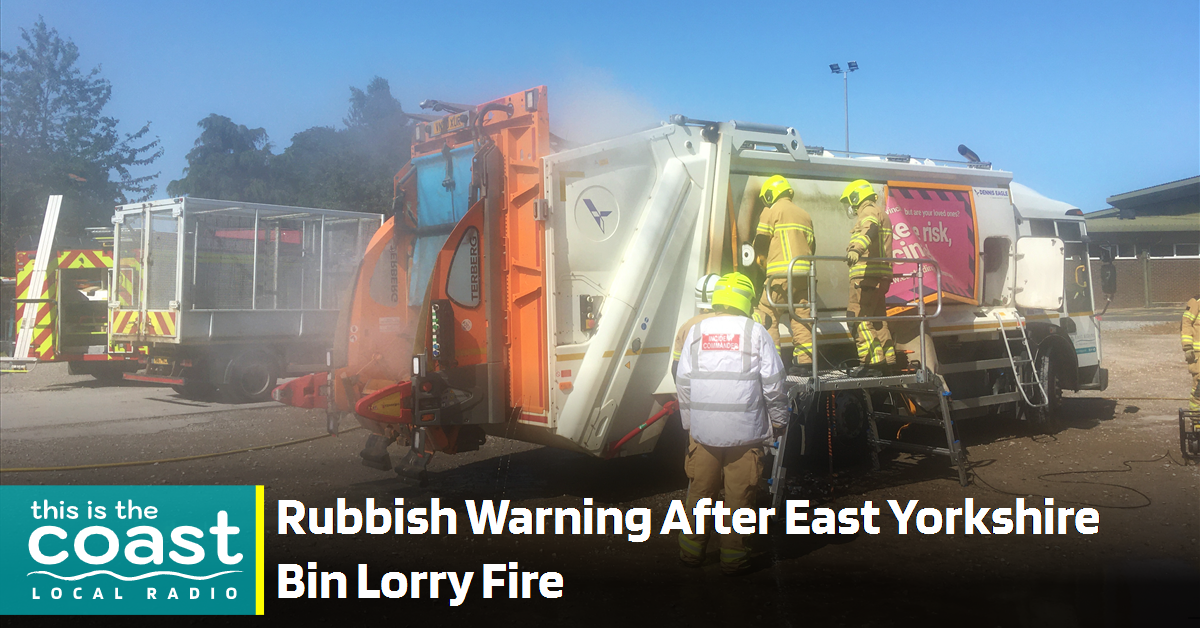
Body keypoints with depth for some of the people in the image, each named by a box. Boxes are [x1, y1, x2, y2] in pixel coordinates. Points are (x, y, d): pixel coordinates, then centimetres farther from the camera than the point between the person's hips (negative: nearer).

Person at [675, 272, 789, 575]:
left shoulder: (696, 332, 3)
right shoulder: (756, 333, -5)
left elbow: (683, 383, 6)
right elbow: (773, 384, -3)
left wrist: (688, 422, 16)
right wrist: (779, 419, 11)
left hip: (702, 431, 3)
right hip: (745, 433, -2)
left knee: (699, 492, 13)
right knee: (739, 495, 7)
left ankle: (691, 550, 24)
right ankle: (733, 556, 15)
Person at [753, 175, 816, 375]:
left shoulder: (772, 210, 4)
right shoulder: (804, 215, 24)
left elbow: (760, 243, 1)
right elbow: (812, 245, 22)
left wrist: (764, 264, 18)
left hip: (782, 274, -7)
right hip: (804, 274, 7)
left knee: (767, 316, -4)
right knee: (801, 317, 7)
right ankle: (804, 362, 5)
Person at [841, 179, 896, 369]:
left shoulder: (869, 212, -6)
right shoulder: (880, 213, 27)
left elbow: (869, 231, -29)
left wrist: (856, 248, -47)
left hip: (866, 274, -11)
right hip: (880, 275, 11)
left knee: (858, 317, -14)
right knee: (877, 319, 15)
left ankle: (873, 359, -20)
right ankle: (888, 359, 18)